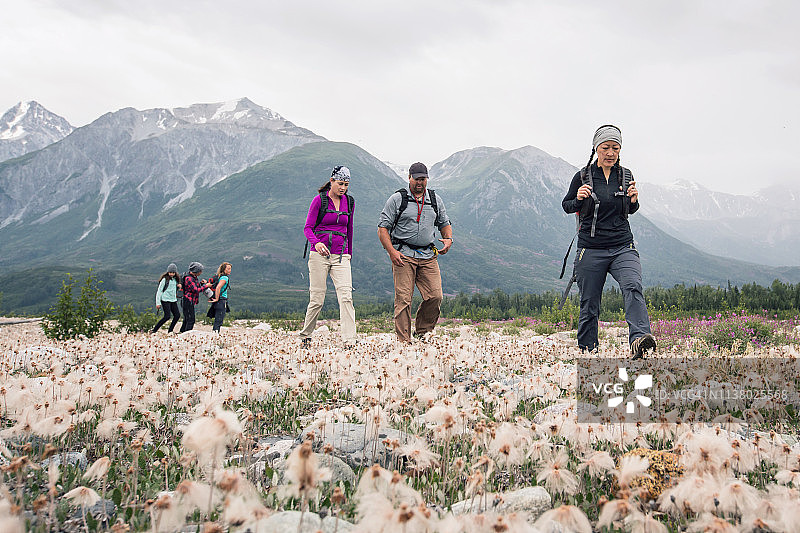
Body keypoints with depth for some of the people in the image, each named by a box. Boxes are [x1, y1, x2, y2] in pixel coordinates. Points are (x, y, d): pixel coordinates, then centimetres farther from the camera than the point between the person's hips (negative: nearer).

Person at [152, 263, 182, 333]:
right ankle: (154, 330, -7)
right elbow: (159, 291, -7)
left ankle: (170, 331, 10)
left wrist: (179, 287, 2)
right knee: (167, 316, -15)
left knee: (177, 315, -2)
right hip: (166, 300, -7)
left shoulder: (175, 279, 12)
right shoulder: (165, 279, -7)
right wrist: (158, 303, -10)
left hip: (173, 300, 7)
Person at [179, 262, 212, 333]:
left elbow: (196, 286, 25)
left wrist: (201, 283, 6)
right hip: (188, 302, -10)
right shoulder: (189, 278, -18)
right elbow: (196, 290, -23)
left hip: (191, 302, 10)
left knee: (186, 320, 16)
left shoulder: (194, 277, 12)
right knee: (190, 320, -10)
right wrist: (206, 286, -16)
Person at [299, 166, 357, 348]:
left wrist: (349, 253, 26)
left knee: (346, 296, -13)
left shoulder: (349, 202, 11)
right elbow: (308, 227, -5)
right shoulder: (319, 200, -2)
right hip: (320, 253, -3)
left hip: (341, 256, 3)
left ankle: (349, 340, -18)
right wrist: (316, 243, -25)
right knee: (317, 299, 0)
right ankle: (305, 335, 22)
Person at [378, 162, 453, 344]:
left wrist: (448, 239, 4)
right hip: (403, 255, -4)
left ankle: (421, 333, 14)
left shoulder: (435, 199, 15)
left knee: (435, 296, -6)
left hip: (428, 255, 4)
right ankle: (404, 341, -1)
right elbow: (382, 227, 0)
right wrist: (392, 251, -12)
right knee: (403, 299, -8)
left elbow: (444, 223, 27)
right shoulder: (397, 199, 2)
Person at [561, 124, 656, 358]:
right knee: (589, 306, 4)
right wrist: (578, 199, -11)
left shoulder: (625, 175, 8)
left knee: (633, 288, -26)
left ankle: (638, 340, -41)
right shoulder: (583, 176, 0)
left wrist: (633, 200, -3)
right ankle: (587, 353, 21)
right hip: (591, 249, -1)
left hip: (623, 248, 2)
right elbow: (566, 205, 11)